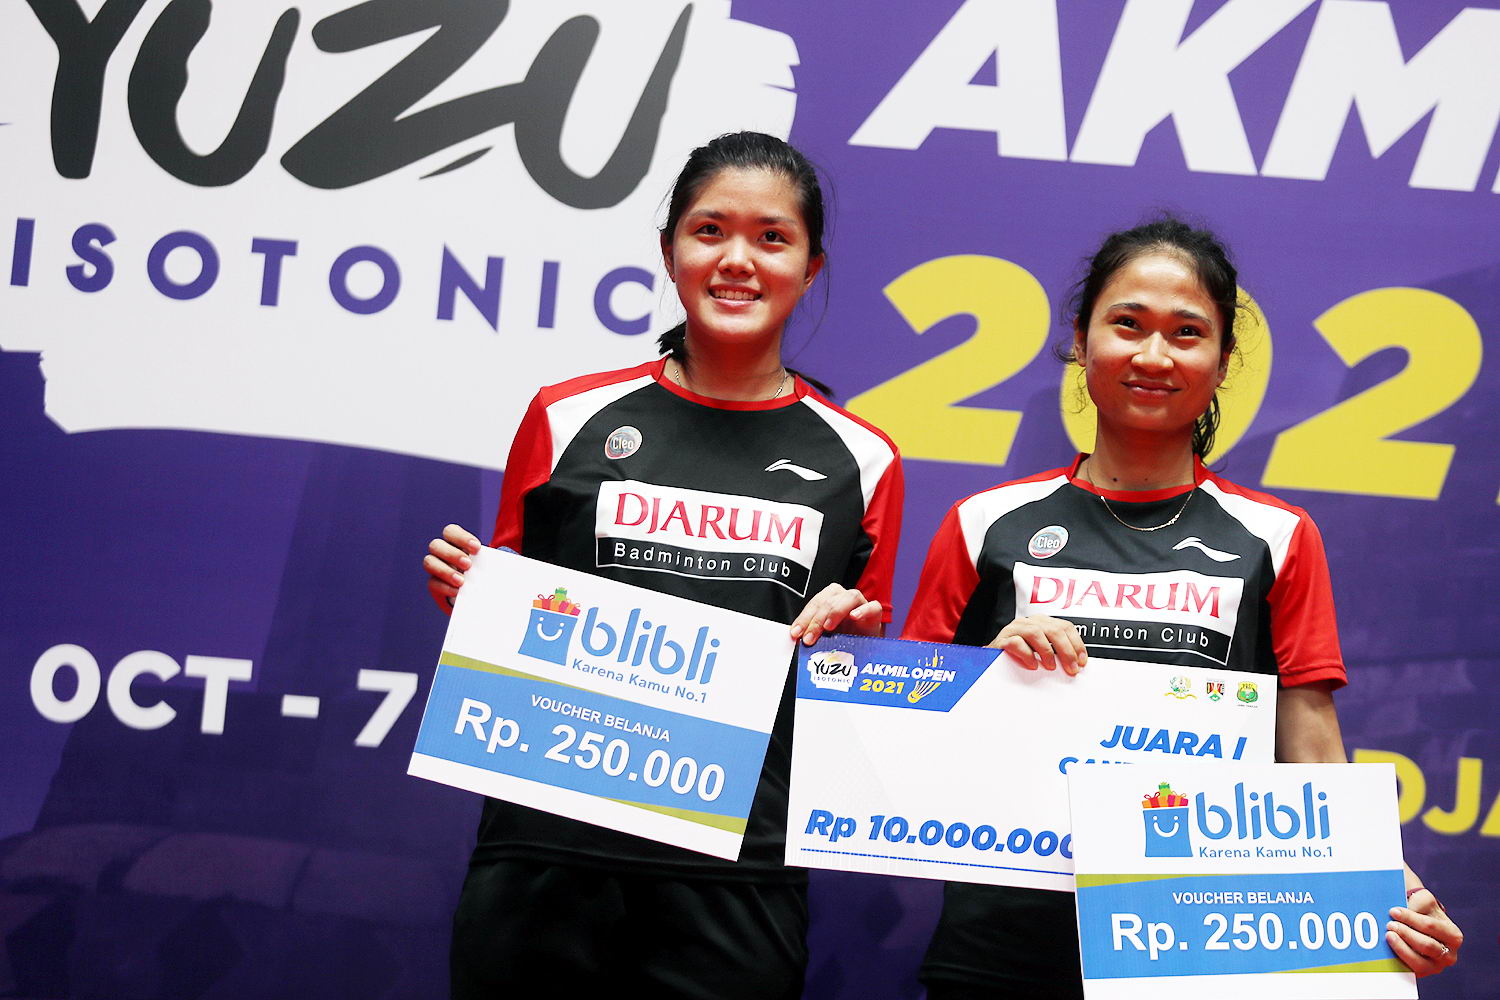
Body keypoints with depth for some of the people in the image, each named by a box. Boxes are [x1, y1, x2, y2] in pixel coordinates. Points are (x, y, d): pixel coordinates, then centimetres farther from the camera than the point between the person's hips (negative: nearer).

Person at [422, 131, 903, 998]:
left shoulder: (861, 462, 6)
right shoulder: (569, 421, 7)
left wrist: (856, 639, -7)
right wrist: (467, 601, -5)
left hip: (738, 881, 0)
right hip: (545, 856, 0)